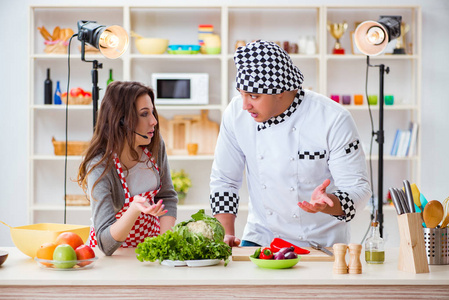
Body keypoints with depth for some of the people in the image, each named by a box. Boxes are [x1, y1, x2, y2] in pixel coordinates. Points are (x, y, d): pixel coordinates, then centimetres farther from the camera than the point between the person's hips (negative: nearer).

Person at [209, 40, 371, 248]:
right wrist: (227, 235, -4)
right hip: (260, 238, 3)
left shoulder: (334, 120, -16)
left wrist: (326, 203, -34)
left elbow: (358, 189, -13)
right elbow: (223, 179, 6)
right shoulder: (236, 113, -4)